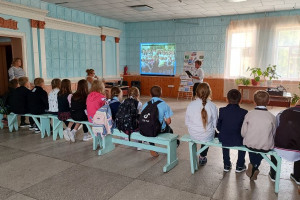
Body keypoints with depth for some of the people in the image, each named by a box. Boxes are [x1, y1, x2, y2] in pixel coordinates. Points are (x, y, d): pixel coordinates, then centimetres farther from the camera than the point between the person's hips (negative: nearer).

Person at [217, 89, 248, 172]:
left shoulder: (222, 110, -11)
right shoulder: (244, 112, -13)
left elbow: (218, 127, -3)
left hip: (224, 140, 1)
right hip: (238, 141, -1)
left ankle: (226, 165, 41)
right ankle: (240, 166, 37)